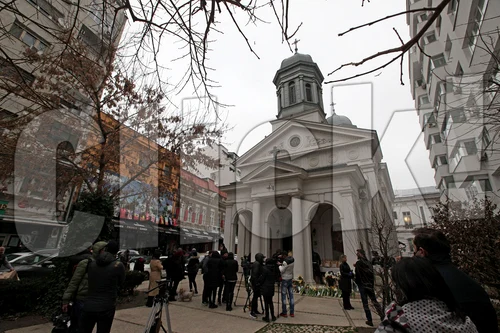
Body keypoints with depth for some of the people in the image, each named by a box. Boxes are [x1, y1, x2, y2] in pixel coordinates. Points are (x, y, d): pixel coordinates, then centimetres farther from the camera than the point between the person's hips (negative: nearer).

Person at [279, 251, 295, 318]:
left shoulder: (285, 262, -21)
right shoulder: (292, 260, 0)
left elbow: (281, 270, -18)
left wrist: (279, 265, -3)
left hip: (285, 280, -7)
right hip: (290, 279, 7)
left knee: (283, 296, 3)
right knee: (291, 295, 9)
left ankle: (284, 312, 9)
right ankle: (292, 312, 14)